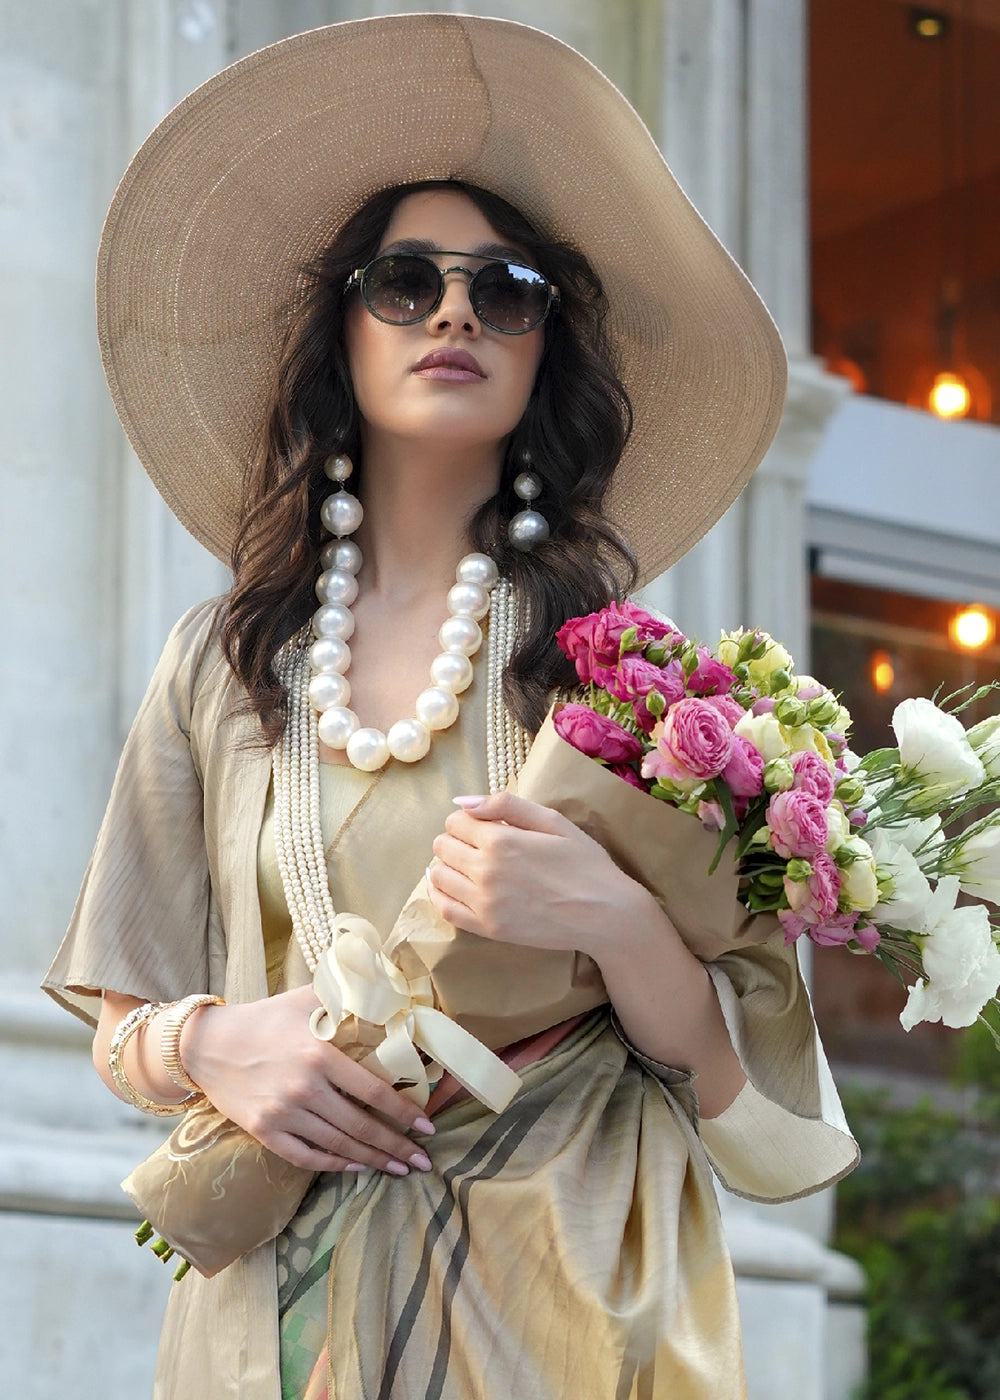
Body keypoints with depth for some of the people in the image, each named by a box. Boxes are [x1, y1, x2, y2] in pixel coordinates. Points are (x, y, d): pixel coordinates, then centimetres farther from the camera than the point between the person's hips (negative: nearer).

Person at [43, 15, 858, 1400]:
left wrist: (611, 920, -21)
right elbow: (123, 1023, 11)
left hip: (559, 1289, -1)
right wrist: (210, 1043, -11)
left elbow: (739, 1078, -3)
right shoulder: (225, 665, 5)